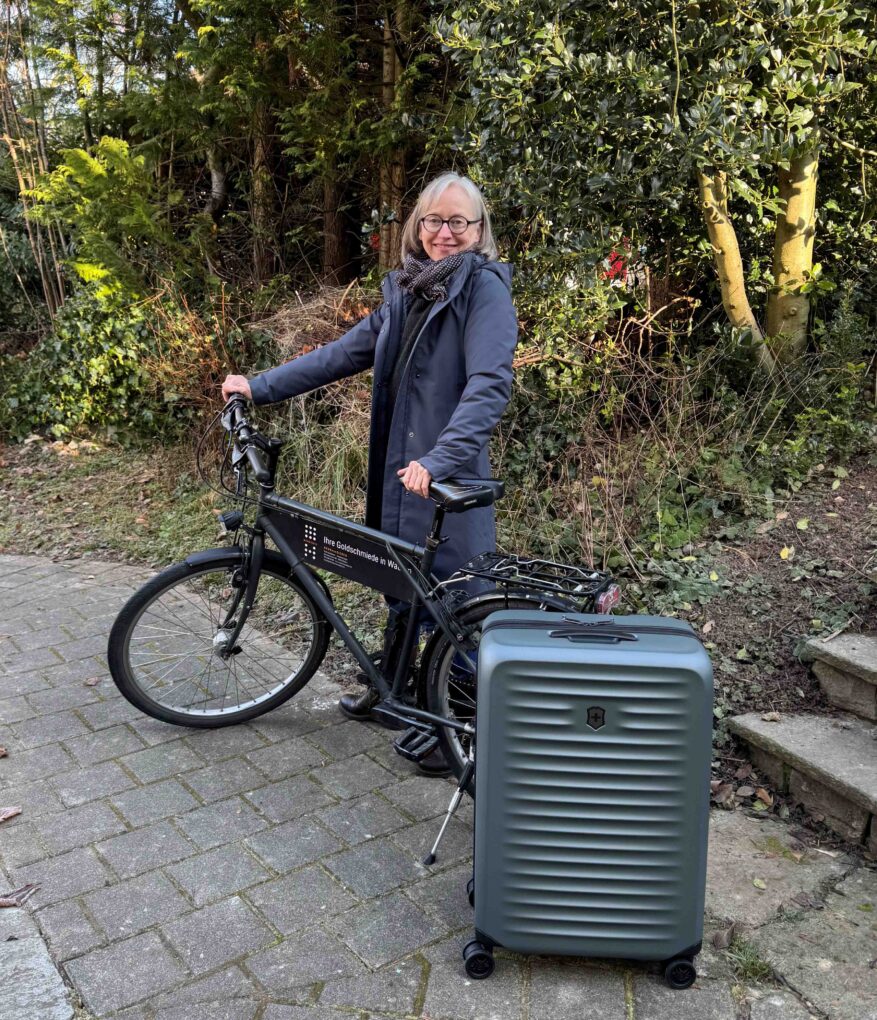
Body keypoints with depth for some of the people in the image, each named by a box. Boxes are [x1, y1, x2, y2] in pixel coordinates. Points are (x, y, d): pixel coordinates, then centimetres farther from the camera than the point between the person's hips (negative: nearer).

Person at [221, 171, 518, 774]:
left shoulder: (485, 288, -10)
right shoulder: (406, 293, 14)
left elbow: (489, 384, -23)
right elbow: (343, 354, 16)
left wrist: (439, 459, -34)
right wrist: (260, 386, 12)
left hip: (450, 481, -7)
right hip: (398, 471, 7)